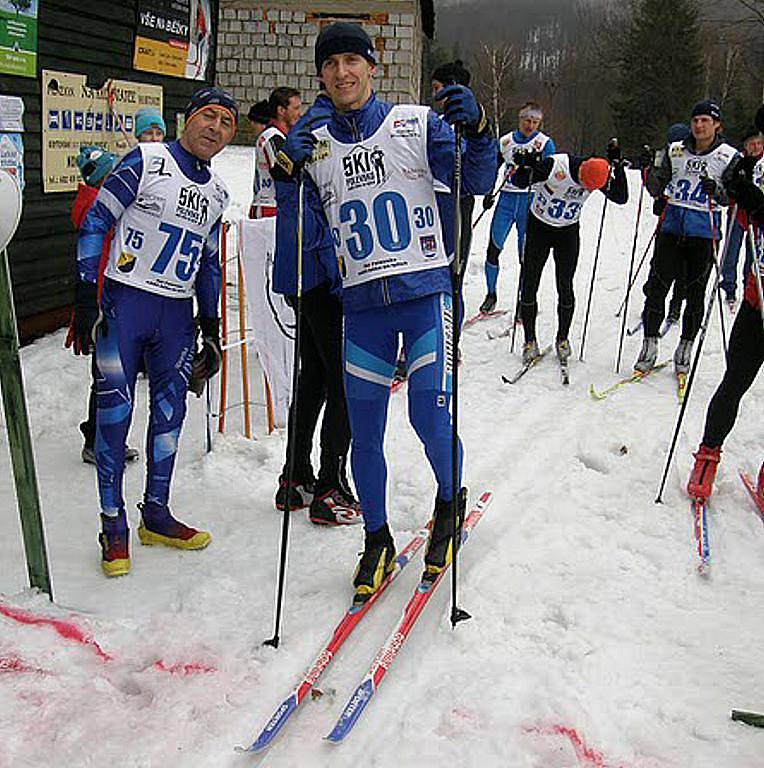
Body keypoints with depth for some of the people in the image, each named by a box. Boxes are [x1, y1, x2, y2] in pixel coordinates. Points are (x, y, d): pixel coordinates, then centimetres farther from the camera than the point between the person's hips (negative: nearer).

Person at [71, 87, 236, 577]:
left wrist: (212, 329, 17)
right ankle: (114, 525, 9)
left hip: (176, 316, 5)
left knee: (171, 412, 8)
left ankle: (156, 514, 23)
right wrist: (86, 298, -11)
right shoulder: (146, 161, -4)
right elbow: (95, 222, -5)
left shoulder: (217, 194, 14)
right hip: (124, 303, -5)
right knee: (115, 411, -3)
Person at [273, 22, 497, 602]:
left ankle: (450, 501, 23)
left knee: (430, 417, -9)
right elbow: (303, 242, 5)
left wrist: (477, 130, -21)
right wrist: (289, 180, -10)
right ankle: (377, 542, 25)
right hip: (362, 304, 3)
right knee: (365, 433, 6)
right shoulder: (311, 146, 8)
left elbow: (476, 182, -3)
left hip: (426, 292, -2)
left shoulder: (417, 124, 2)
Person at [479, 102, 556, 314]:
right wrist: (488, 193, 11)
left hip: (530, 201, -2)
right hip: (506, 199, 2)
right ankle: (491, 294, 14)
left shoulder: (545, 143, 1)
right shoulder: (506, 141, 8)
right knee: (493, 248, -3)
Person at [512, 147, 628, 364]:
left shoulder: (598, 175, -14)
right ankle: (530, 341, 9)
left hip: (568, 233, 2)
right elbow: (519, 183, -21)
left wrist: (616, 165, -24)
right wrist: (526, 167, -44)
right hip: (539, 227, -2)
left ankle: (562, 338, 15)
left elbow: (621, 198, -14)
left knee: (565, 288, -2)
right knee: (529, 285, -3)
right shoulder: (555, 165, -26)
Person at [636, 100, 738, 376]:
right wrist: (650, 171, -9)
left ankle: (685, 349, 18)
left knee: (695, 293, 4)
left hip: (704, 233, -2)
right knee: (657, 287, -2)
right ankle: (649, 347, 9)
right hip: (672, 227, 2)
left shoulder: (729, 156, 2)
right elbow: (657, 190, 10)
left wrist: (716, 191, -17)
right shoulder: (676, 151, 8)